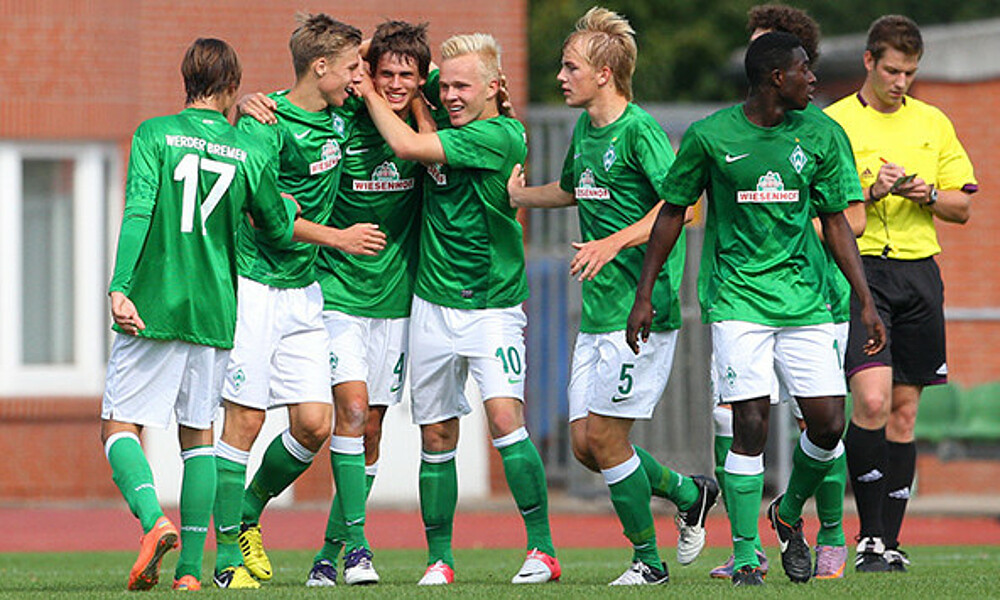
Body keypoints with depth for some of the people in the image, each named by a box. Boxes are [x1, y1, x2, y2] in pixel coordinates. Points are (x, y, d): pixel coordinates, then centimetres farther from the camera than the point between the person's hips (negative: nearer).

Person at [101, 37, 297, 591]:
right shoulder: (250, 152, 4)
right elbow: (279, 230, 14)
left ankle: (154, 520, -22)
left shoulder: (155, 134, -2)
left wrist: (120, 287, -20)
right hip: (214, 314, 3)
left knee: (120, 425, 4)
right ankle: (190, 567, 6)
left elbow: (138, 210, -15)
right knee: (199, 433, 12)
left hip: (153, 308, -2)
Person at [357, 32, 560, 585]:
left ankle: (542, 548, -14)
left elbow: (407, 146, -19)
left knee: (504, 416, -19)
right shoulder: (446, 132, 6)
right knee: (437, 436, 7)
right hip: (432, 305, 6)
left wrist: (370, 92, -8)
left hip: (491, 305, -6)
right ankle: (439, 559, 15)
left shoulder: (500, 136, -15)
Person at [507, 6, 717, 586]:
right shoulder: (584, 130, 13)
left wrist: (615, 242, -30)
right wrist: (517, 195, 28)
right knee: (585, 440, 6)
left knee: (605, 436, -7)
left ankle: (647, 559, 7)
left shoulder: (639, 130, -13)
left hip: (641, 308, -9)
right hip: (598, 309, 9)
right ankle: (689, 494, 25)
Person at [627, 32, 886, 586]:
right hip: (737, 297, -3)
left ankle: (788, 514, 24)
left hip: (804, 298, 3)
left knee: (828, 423, -4)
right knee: (750, 425, -12)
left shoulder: (816, 137, 4)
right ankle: (744, 556, -3)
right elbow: (672, 212, 6)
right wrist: (644, 294, 5)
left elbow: (834, 223, 11)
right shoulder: (709, 137, -4)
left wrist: (865, 301, 7)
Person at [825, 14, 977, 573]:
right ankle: (870, 535, -11)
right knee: (872, 399, -18)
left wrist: (928, 195, -6)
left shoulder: (933, 123, 13)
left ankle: (890, 541, 10)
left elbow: (963, 206, 14)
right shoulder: (833, 124, 1)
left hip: (920, 271, 4)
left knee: (905, 411, 5)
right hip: (860, 269, -4)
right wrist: (870, 193, -16)